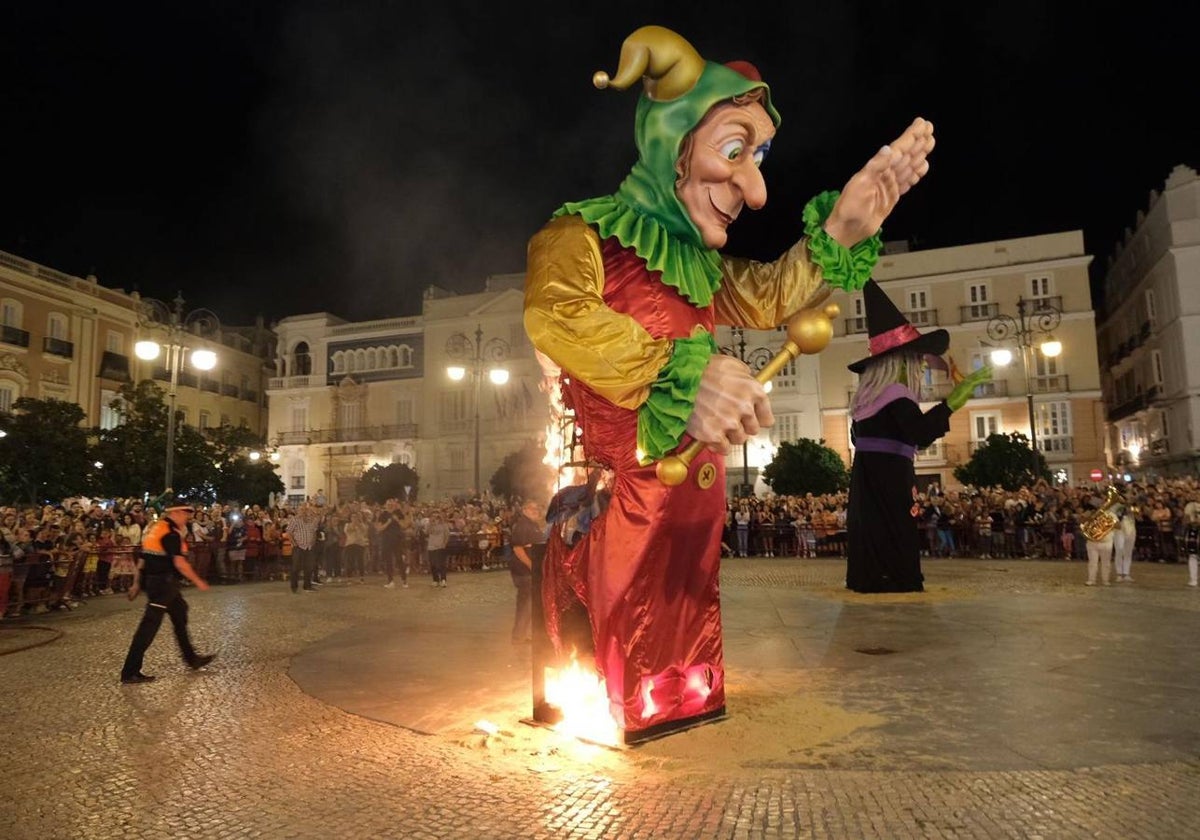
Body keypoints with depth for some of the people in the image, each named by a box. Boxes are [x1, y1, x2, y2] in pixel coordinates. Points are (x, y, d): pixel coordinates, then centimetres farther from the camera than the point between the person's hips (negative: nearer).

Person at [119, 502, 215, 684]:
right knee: (150, 625, -5)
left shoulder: (155, 527, 12)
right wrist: (198, 581, -14)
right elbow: (180, 563, -22)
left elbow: (143, 558, 15)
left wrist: (137, 583, 19)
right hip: (163, 582, -11)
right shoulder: (171, 533, -17)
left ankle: (192, 659, 29)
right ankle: (129, 672, 0)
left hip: (152, 579, 11)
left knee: (179, 614, 19)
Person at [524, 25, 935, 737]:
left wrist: (840, 230, 6)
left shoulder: (699, 267, 15)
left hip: (690, 528, 7)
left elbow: (770, 298, 23)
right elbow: (552, 310, -28)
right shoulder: (581, 233, -9)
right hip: (608, 522, -7)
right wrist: (679, 373, -43)